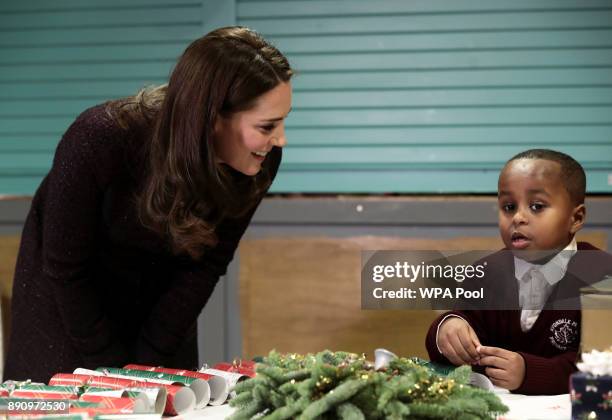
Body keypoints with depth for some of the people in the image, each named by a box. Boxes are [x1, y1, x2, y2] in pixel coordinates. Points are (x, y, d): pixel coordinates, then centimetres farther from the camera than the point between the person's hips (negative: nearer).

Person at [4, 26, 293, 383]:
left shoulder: (260, 163, -25)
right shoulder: (100, 139, -36)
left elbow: (206, 264, -12)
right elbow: (66, 269, -23)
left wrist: (151, 364, -13)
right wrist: (111, 368, -17)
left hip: (161, 297, 3)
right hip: (66, 293, -3)